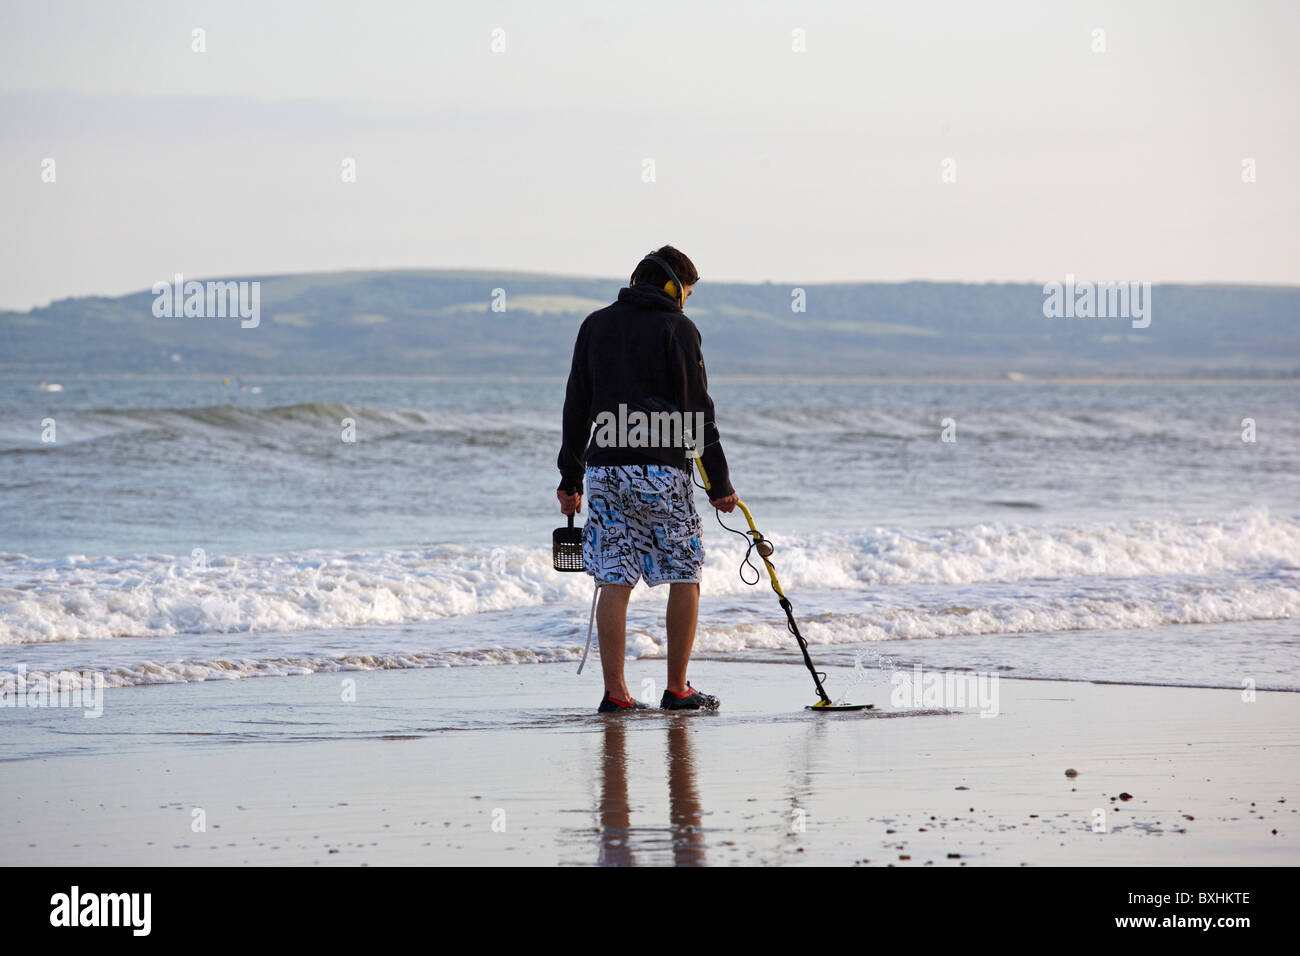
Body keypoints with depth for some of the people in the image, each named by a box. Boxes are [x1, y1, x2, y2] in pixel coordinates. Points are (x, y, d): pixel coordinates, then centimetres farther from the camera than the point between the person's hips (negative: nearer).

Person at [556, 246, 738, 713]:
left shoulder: (596, 325, 12)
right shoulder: (677, 329, -2)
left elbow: (576, 407, 12)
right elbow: (697, 412, -5)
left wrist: (570, 478, 17)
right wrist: (719, 483, -1)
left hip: (605, 467, 4)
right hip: (662, 469, -4)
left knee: (615, 581, 3)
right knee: (685, 577, 7)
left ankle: (614, 692, 0)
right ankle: (676, 689, 6)